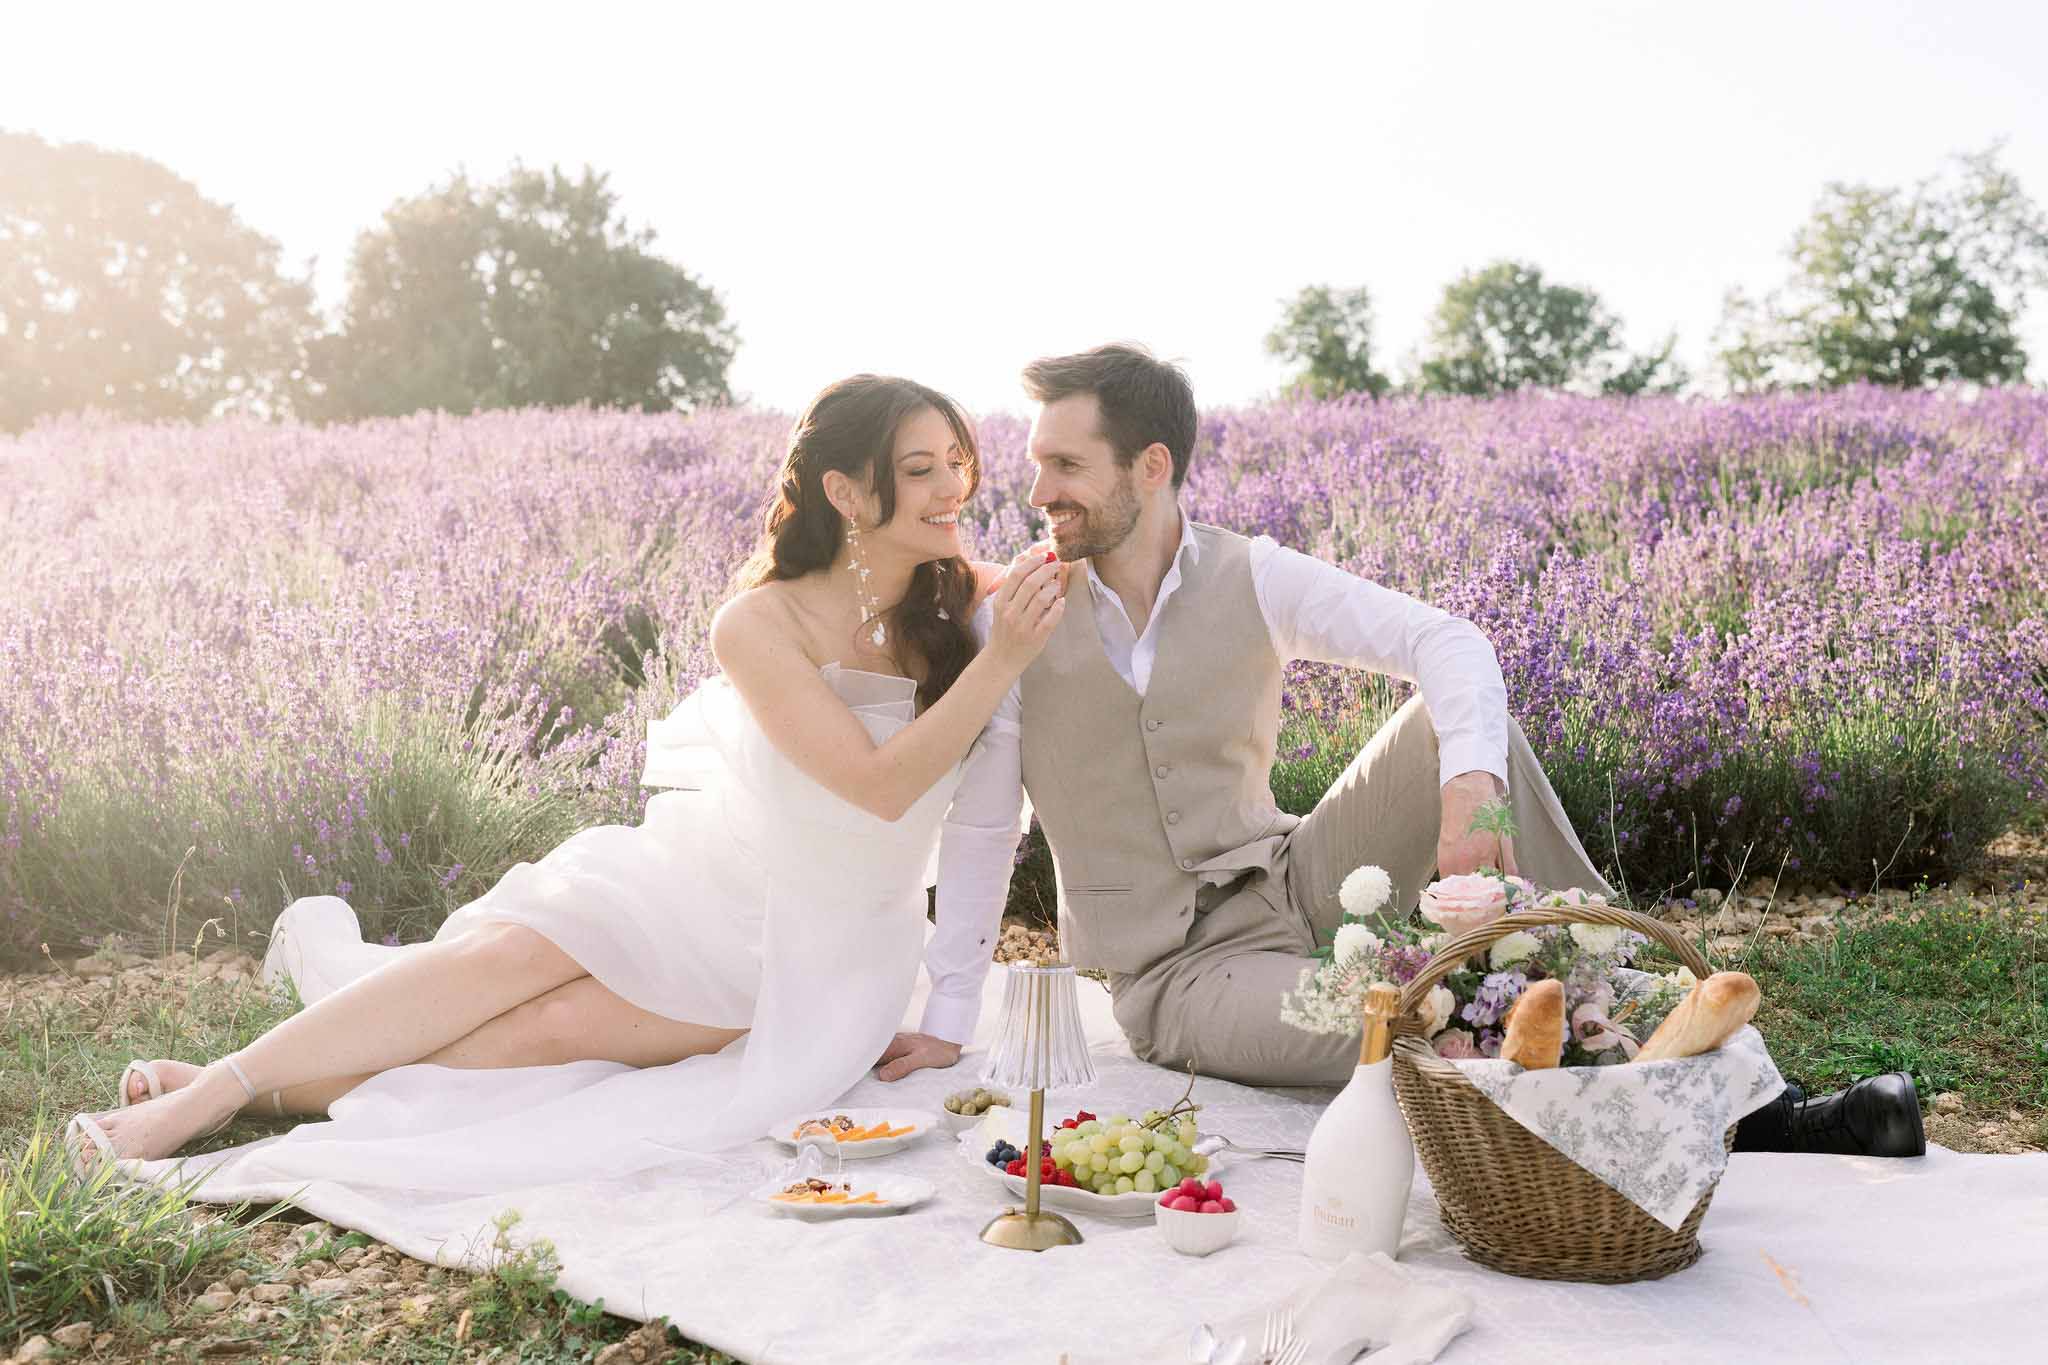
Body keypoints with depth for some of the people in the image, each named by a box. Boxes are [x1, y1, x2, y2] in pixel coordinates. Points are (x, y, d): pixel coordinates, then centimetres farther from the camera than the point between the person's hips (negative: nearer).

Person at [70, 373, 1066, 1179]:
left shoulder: (973, 606, -9)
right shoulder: (760, 627, -16)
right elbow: (879, 784, -24)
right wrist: (1000, 662, -33)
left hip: (819, 959, 0)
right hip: (695, 888, 0)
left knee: (556, 1025, -24)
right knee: (513, 952, -26)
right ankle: (208, 1092, -15)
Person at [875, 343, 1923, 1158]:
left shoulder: (1254, 579, -6)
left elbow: (1446, 641, -18)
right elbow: (982, 823, -4)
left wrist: (1467, 792, -38)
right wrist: (948, 1022, -5)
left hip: (1292, 882, 2)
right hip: (1177, 972, -2)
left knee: (1458, 712, -22)